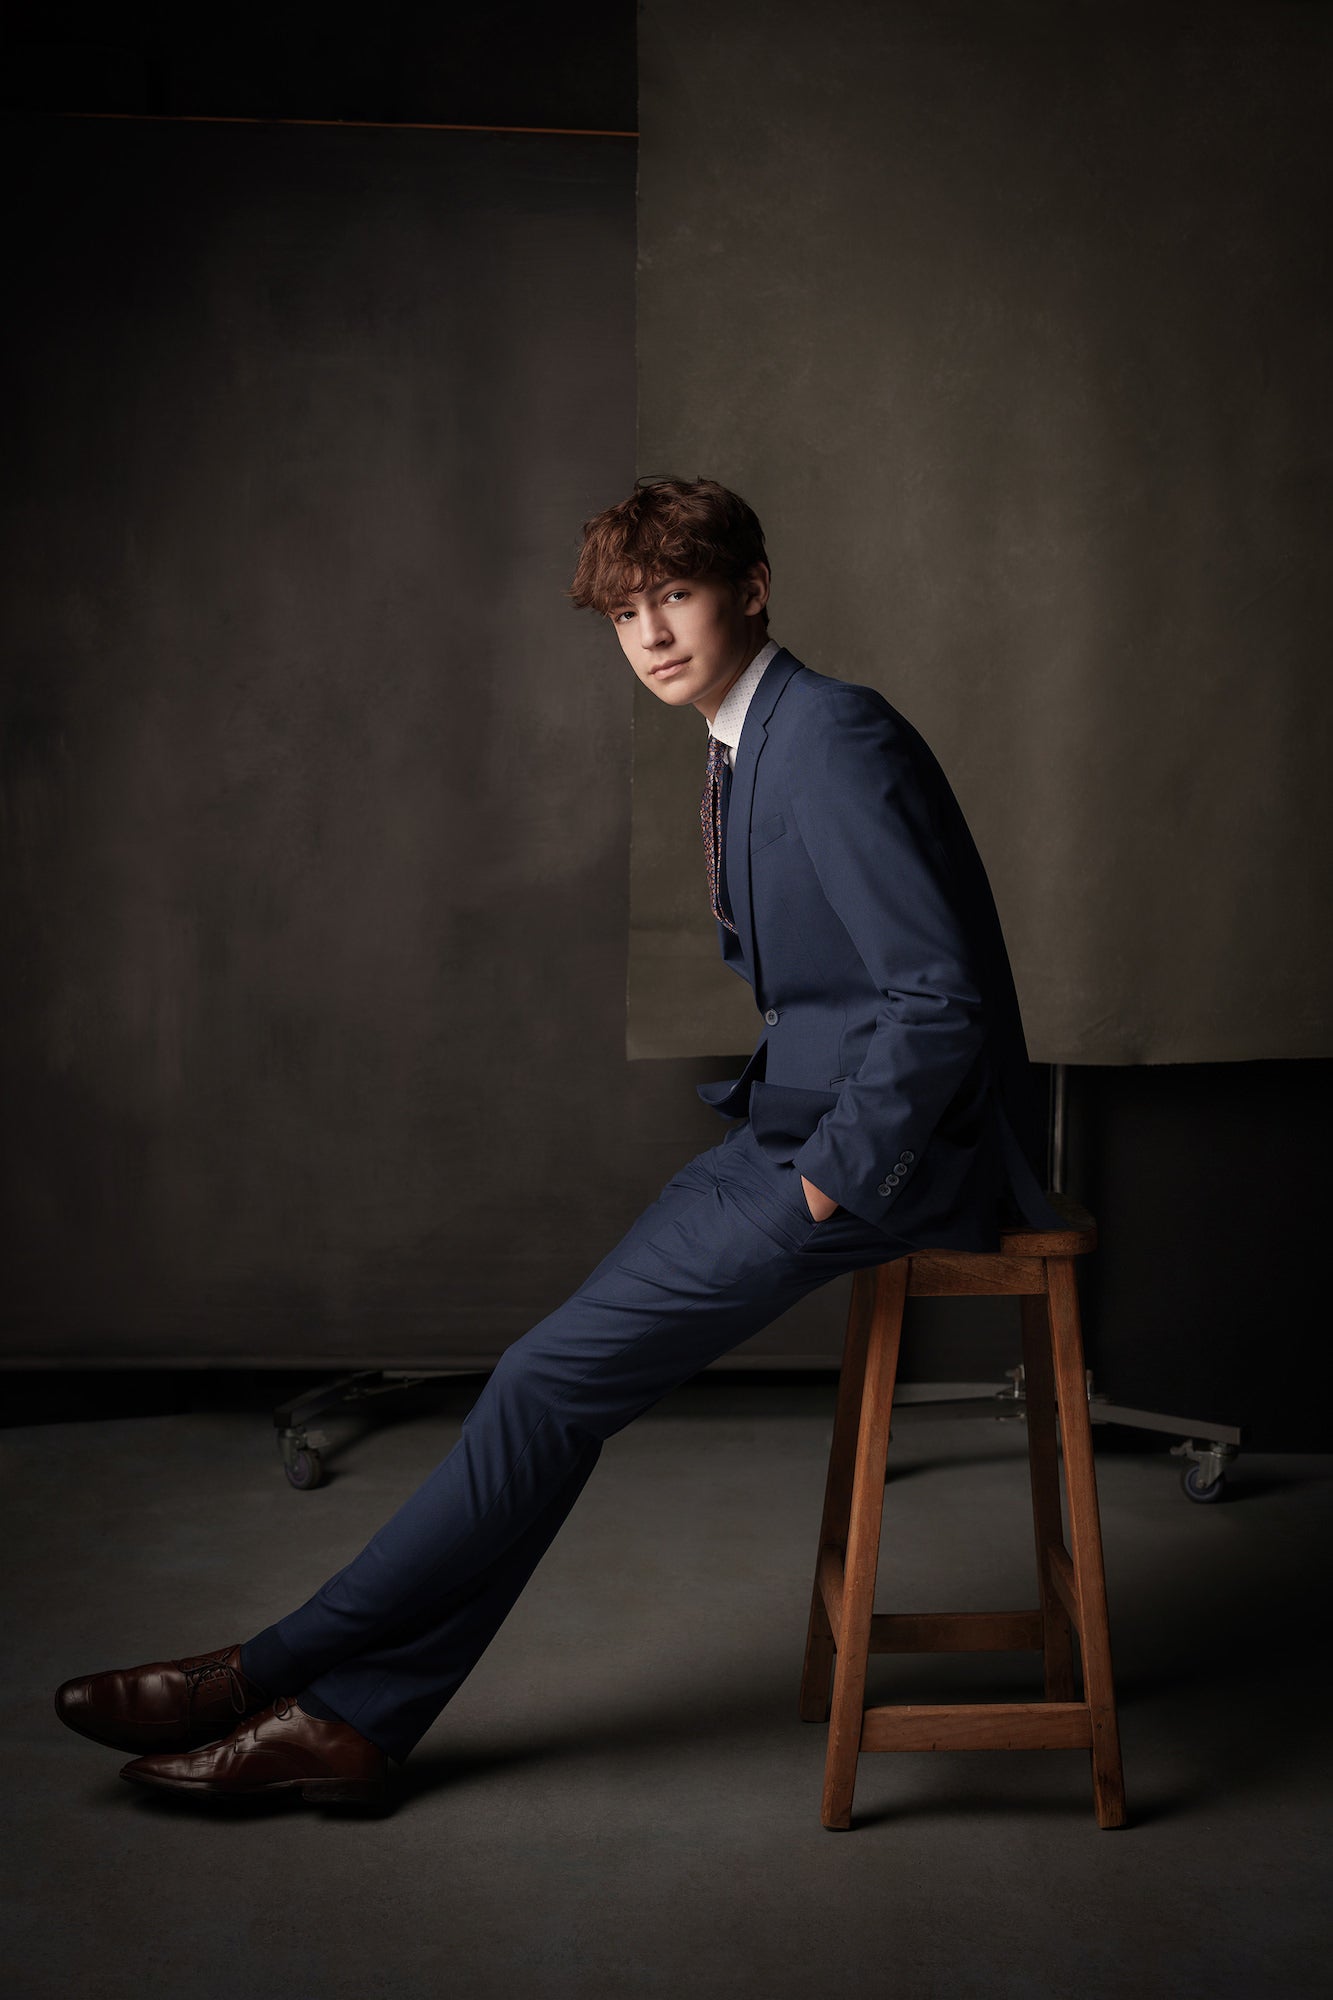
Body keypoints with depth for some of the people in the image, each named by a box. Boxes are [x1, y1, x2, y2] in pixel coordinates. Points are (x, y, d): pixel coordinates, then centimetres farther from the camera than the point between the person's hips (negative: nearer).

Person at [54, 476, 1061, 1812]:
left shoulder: (831, 741, -17)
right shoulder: (754, 746, 14)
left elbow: (939, 993, -23)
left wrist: (829, 1180, -16)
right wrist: (774, 1123, 8)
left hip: (887, 1147, -9)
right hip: (810, 1121, 9)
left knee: (558, 1375, -11)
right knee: (562, 1372, 0)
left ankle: (281, 1670, 2)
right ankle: (354, 1715, 5)